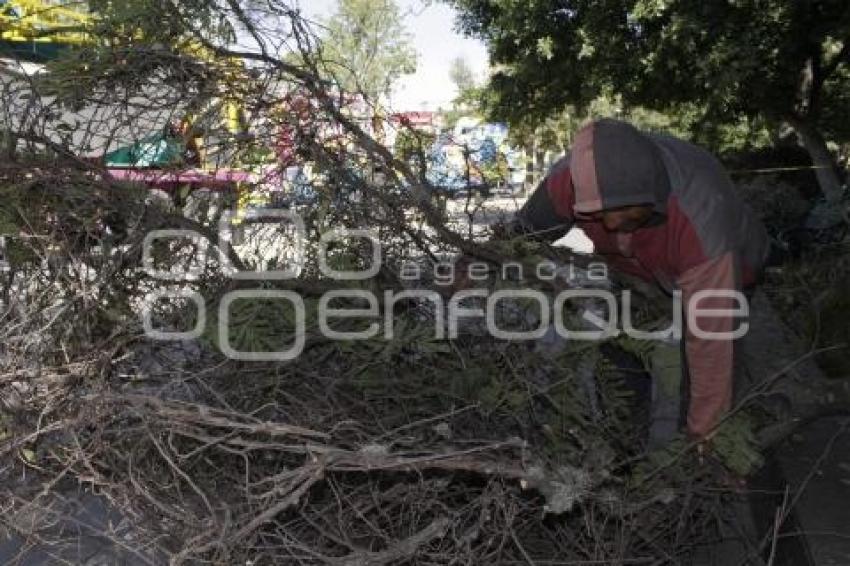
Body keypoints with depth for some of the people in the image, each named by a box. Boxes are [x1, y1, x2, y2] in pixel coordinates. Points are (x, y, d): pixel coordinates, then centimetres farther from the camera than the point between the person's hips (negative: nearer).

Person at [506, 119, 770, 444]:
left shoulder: (701, 223, -45)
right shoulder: (570, 179, -33)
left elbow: (710, 338, -40)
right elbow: (525, 233, -11)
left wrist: (704, 433, -33)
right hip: (630, 270, 4)